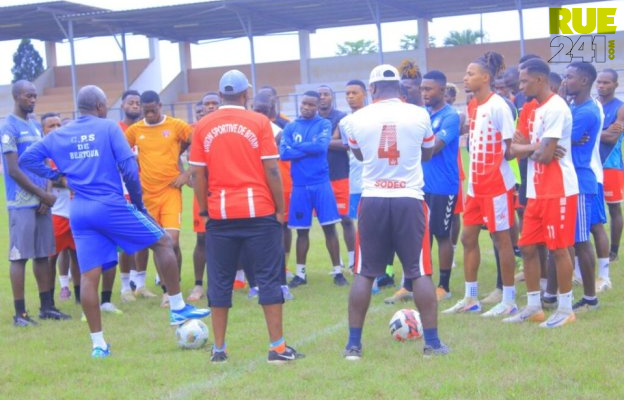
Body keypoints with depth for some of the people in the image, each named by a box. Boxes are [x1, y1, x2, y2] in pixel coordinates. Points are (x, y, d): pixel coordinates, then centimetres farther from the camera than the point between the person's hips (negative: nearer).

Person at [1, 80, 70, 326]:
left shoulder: (36, 126, 15)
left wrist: (45, 196, 1)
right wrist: (43, 195, -11)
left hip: (41, 202, 7)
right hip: (21, 204, -7)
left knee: (42, 254, 11)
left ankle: (47, 306, 17)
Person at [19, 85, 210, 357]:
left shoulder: (58, 135, 12)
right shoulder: (109, 128, -1)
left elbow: (26, 159, 10)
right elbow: (128, 167, -8)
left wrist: (55, 176, 11)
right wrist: (137, 201, 2)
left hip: (79, 212, 5)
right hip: (111, 206, -4)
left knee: (89, 276, 3)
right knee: (163, 242, 10)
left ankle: (98, 343, 4)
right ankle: (178, 309, 11)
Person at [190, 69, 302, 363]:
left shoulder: (203, 127, 3)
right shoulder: (259, 122, -3)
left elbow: (198, 174, 3)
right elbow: (271, 170, -5)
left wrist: (204, 209, 13)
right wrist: (280, 209, 2)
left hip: (220, 214, 2)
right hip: (259, 211, -2)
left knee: (220, 281, 9)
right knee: (268, 278, 4)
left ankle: (219, 349, 13)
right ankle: (278, 347, 4)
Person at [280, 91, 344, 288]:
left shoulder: (324, 124, 1)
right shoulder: (290, 127, 6)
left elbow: (321, 146, -17)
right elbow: (283, 153, -7)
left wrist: (297, 146, -6)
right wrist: (310, 149, -10)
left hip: (321, 184, -2)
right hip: (299, 186, 2)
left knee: (329, 227, -1)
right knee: (302, 230, 9)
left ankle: (337, 271, 7)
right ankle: (301, 273, 19)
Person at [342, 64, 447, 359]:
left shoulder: (356, 119, 0)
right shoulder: (419, 115, 0)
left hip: (372, 200, 0)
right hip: (409, 200, 0)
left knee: (364, 273, 9)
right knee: (419, 272, 6)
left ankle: (353, 344, 11)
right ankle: (432, 342, 7)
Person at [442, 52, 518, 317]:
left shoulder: (497, 105, -14)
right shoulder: (472, 106, 10)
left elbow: (511, 146, -12)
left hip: (497, 184, -8)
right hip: (476, 184, 8)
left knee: (501, 239, 0)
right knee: (468, 238, 10)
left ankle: (509, 301, 9)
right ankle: (470, 298, 20)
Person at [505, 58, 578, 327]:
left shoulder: (555, 108, -16)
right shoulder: (537, 109, 14)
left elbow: (545, 155, -20)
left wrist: (526, 148, -1)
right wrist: (533, 147, -8)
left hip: (559, 191, -9)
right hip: (537, 191, 9)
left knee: (558, 249, -1)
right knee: (527, 246, 10)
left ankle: (565, 309, 9)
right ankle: (533, 306, 19)